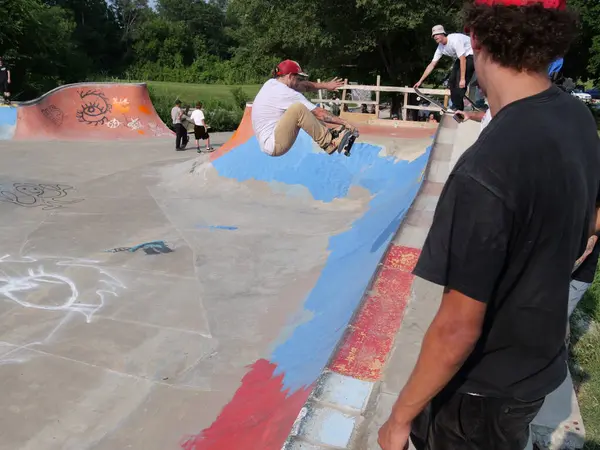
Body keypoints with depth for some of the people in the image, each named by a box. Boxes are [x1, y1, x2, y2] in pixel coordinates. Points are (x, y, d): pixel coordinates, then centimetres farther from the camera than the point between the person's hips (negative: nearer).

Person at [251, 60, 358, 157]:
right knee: (298, 108, -25)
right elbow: (320, 113, -13)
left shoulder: (271, 83, 8)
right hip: (273, 145, -10)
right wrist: (344, 123, -7)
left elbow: (304, 85, 18)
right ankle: (328, 143, -13)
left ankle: (330, 133, 7)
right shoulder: (287, 94, -16)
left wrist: (325, 85, 17)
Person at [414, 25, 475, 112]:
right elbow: (432, 65, 1)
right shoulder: (441, 47, -4)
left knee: (460, 84, -17)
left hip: (471, 55, -9)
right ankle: (455, 107, 15)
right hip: (462, 57, 9)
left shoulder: (454, 40, -29)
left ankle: (458, 109, -7)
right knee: (451, 82, 4)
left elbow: (463, 60, -29)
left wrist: (462, 79, -30)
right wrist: (420, 81, 0)